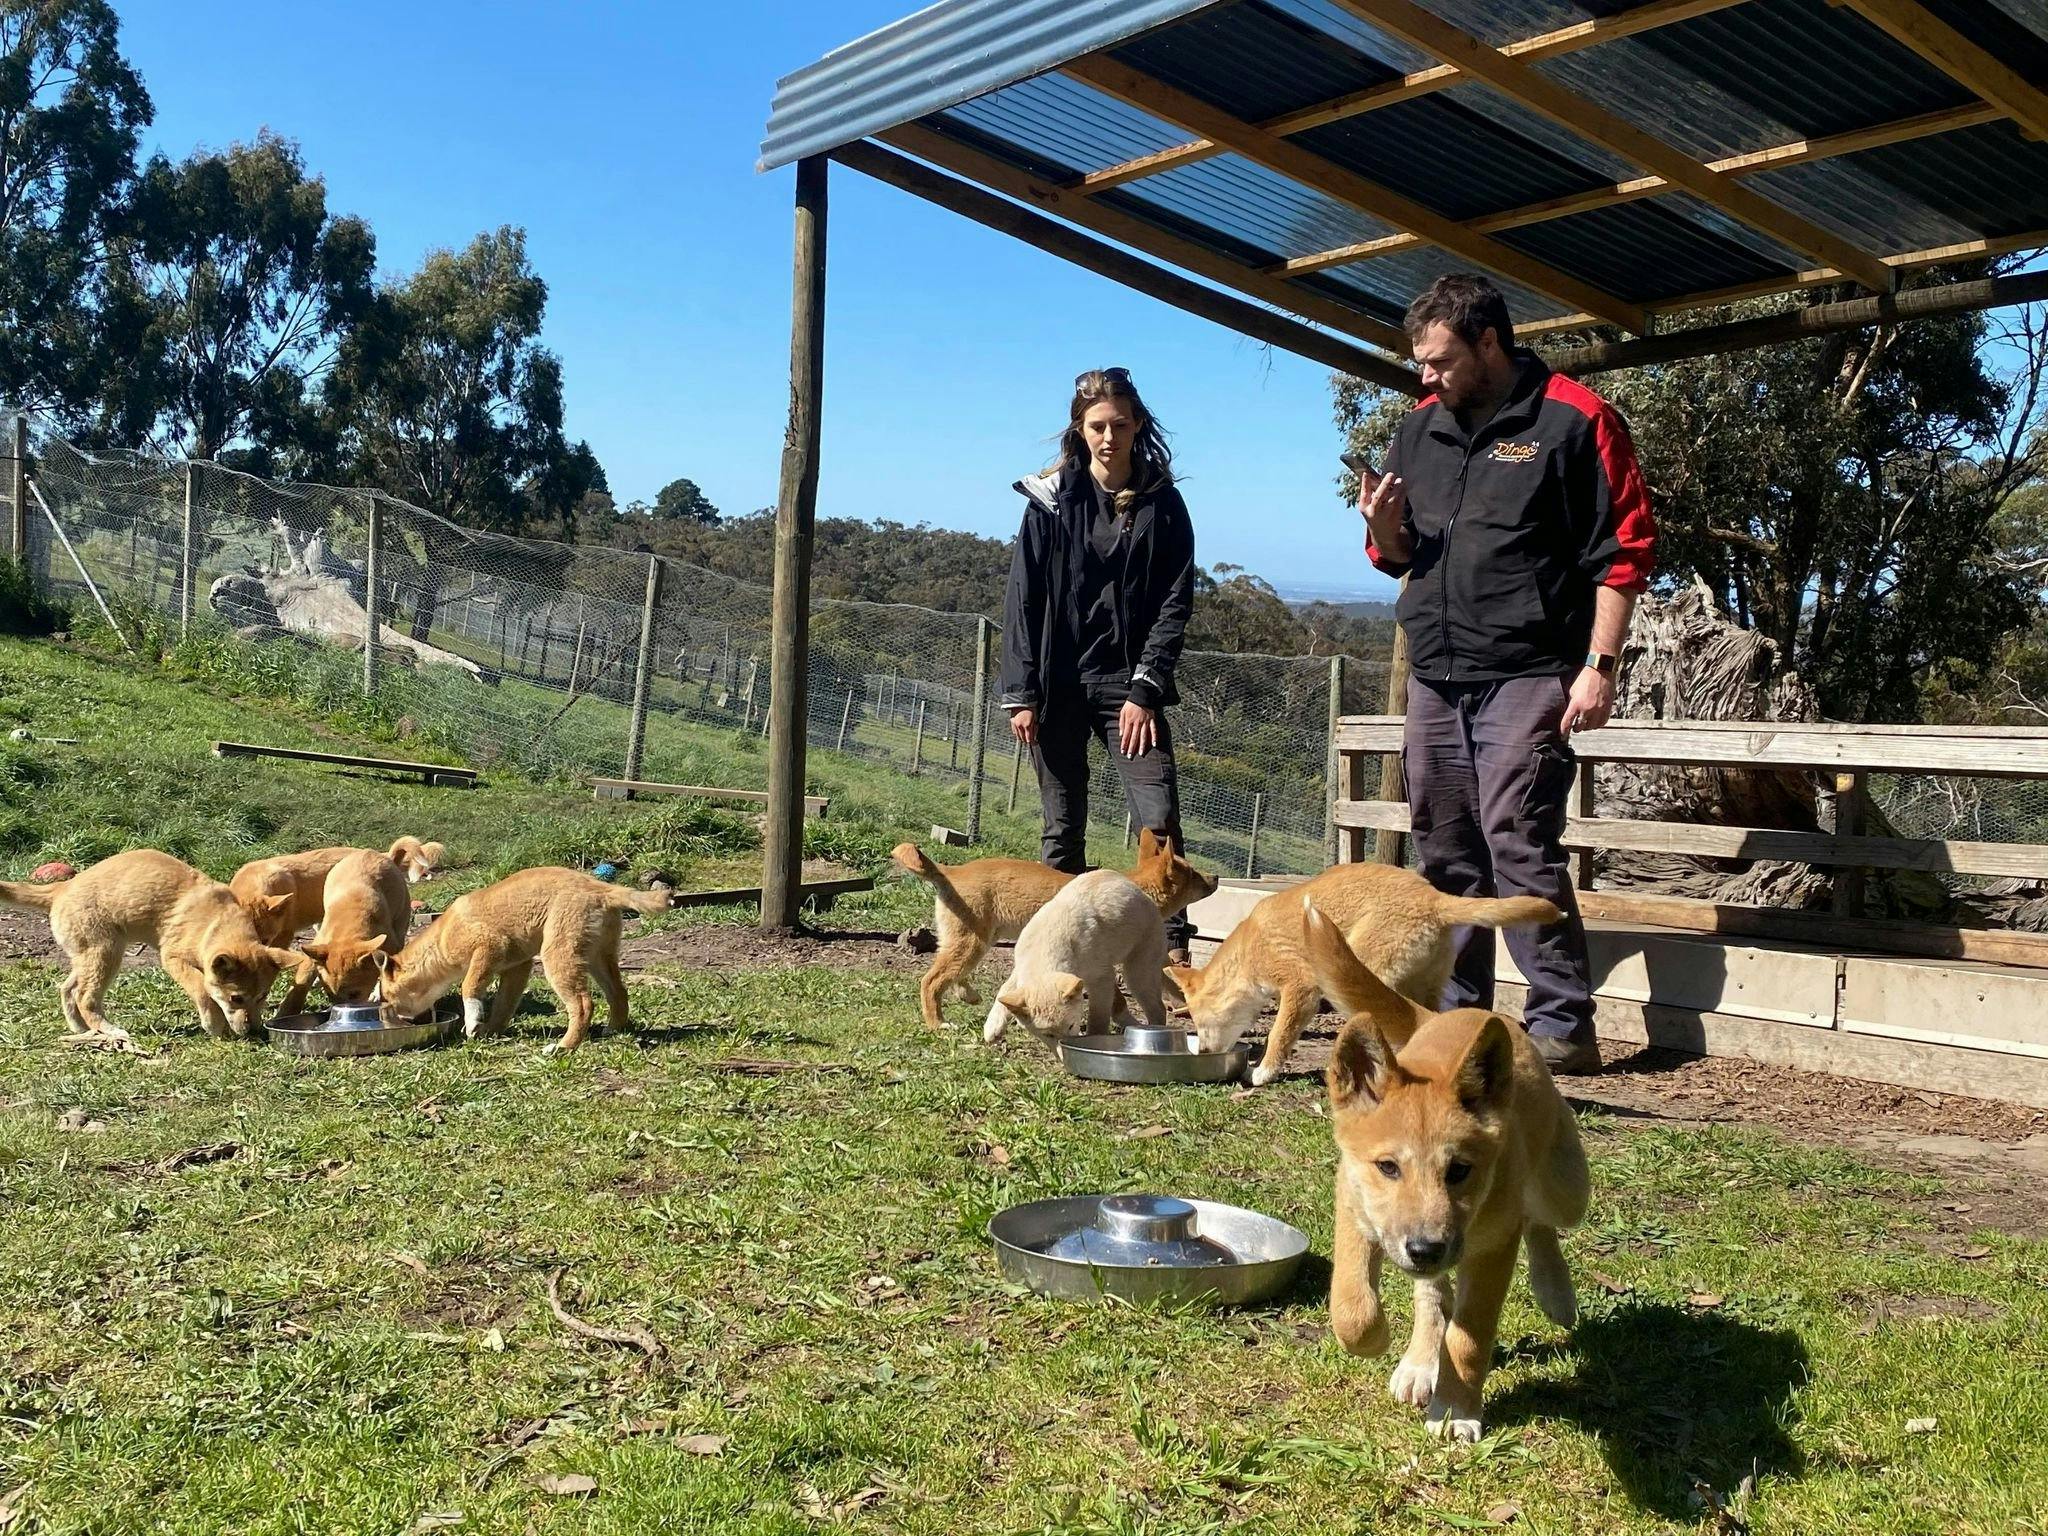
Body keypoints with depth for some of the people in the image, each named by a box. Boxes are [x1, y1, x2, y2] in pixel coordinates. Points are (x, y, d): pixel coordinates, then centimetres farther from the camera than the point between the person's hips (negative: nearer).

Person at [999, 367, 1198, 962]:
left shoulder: (1162, 504, 4)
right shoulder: (1051, 500, 4)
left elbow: (1175, 602, 1)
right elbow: (1022, 598, 2)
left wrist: (1145, 689, -9)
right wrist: (1020, 694, -4)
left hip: (1128, 685, 0)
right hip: (1058, 685, 1)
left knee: (1159, 818, -11)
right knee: (1063, 827, 6)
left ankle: (1174, 952, -9)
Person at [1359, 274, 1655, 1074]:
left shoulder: (1573, 420, -4)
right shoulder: (1420, 428, 14)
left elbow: (1625, 549, -6)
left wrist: (1598, 664, -14)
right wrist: (1384, 528, -2)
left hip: (1526, 676, -7)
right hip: (1435, 675, 7)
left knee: (1519, 844, -12)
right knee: (1444, 851, 10)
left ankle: (1562, 1023, -4)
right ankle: (1455, 1011, 20)